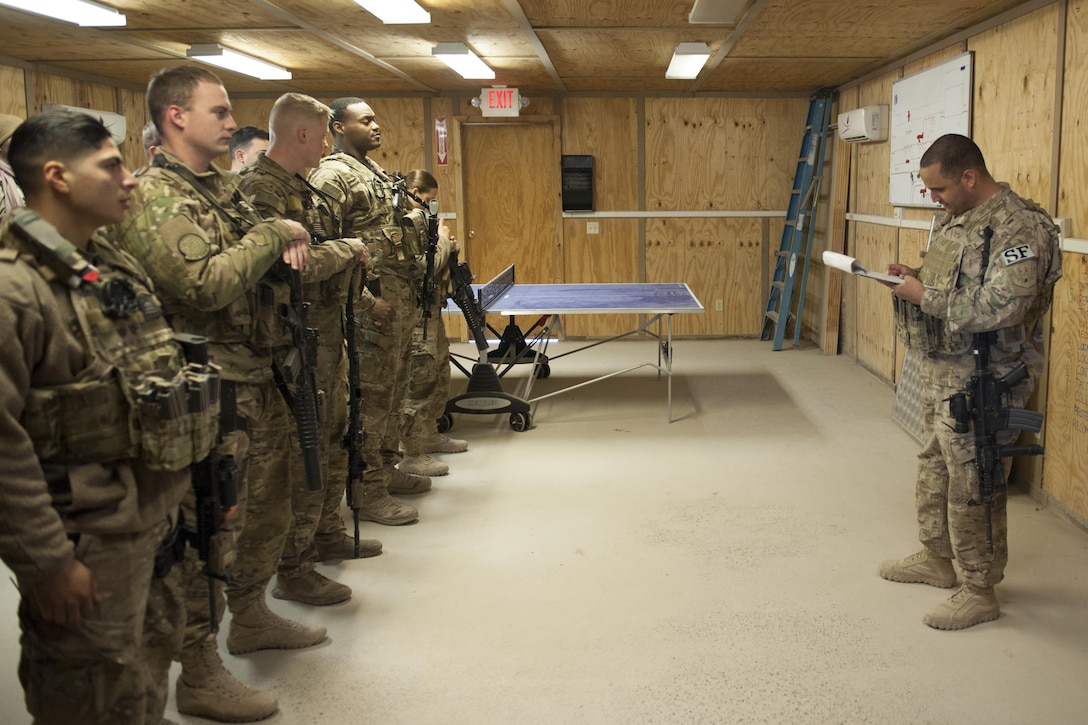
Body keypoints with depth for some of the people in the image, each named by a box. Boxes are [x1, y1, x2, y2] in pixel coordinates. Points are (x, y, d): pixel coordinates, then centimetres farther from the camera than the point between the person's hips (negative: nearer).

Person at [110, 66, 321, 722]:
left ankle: (251, 617, 41)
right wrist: (272, 236, -16)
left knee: (268, 508, 22)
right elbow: (207, 283, -29)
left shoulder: (224, 187, 12)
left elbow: (253, 258, 23)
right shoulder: (154, 198, -16)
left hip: (260, 380, 9)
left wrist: (287, 242, 0)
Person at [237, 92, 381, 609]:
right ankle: (292, 569, 8)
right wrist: (347, 249, -16)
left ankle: (324, 534, 35)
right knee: (303, 454, -3)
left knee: (335, 439, 20)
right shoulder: (261, 189, -18)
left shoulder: (301, 187, 14)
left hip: (328, 335, 10)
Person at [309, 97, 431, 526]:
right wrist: (367, 299, -23)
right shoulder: (331, 176, -12)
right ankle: (368, 492, 2)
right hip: (374, 302, -10)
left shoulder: (376, 171, 18)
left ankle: (387, 469, 30)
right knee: (372, 396, -5)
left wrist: (413, 288, 17)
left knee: (394, 391, 17)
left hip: (402, 300, 10)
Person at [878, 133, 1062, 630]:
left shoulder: (1019, 228, -20)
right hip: (942, 371, 10)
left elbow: (1000, 309, -29)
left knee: (972, 486, -1)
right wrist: (915, 278, 3)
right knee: (934, 466, 21)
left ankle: (979, 592, 13)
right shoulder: (956, 218, 10)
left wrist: (925, 296, -21)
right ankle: (936, 558, 39)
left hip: (981, 383, -10)